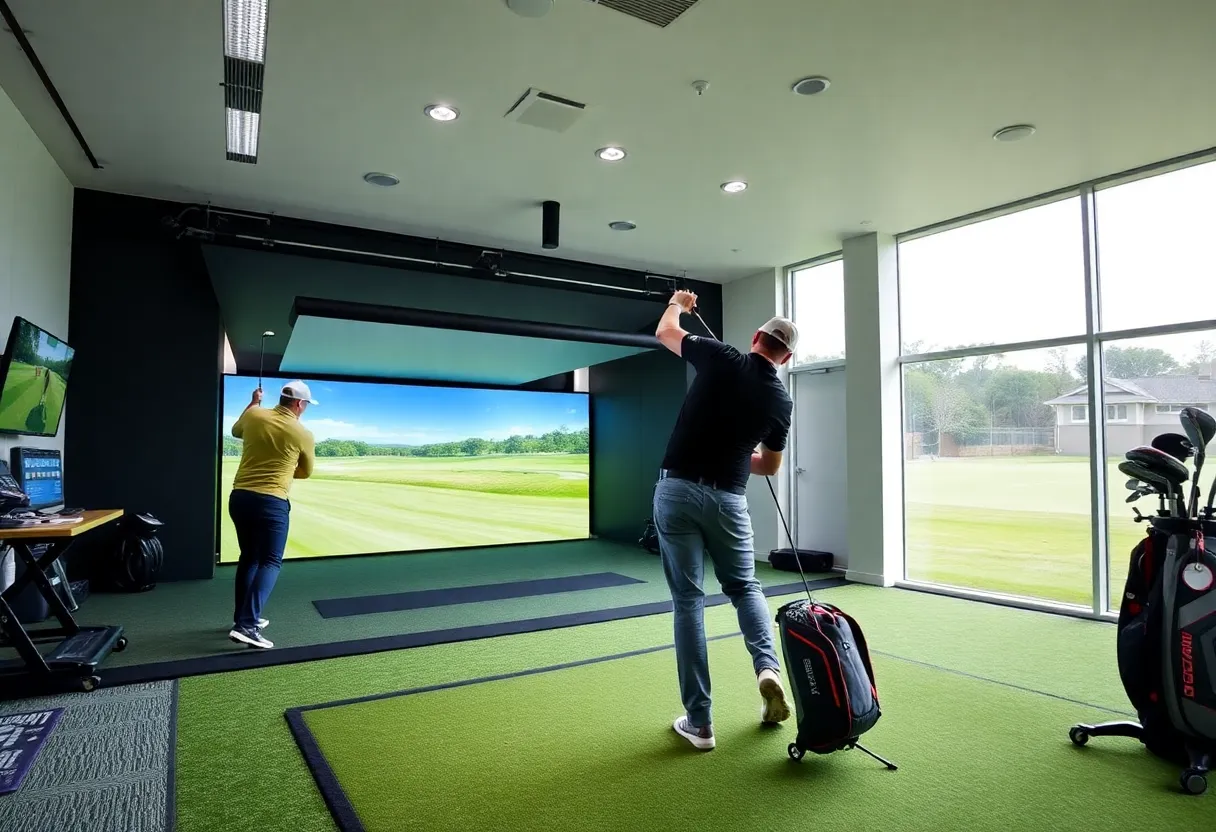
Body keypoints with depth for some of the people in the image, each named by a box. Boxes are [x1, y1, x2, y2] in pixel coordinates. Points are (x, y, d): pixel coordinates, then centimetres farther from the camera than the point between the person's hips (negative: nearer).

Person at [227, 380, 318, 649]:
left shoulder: (254, 415, 4)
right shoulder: (302, 434, -6)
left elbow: (236, 431, 30)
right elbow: (305, 472, 11)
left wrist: (253, 403, 37)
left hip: (239, 496, 6)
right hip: (271, 502, -6)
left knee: (248, 557, 20)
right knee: (270, 562, -2)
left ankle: (242, 617, 27)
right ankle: (247, 625, -15)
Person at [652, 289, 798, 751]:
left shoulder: (720, 358, -3)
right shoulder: (781, 399, 4)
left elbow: (665, 331, 14)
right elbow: (769, 466, 16)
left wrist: (678, 304, 36)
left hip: (676, 490, -1)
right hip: (727, 498, 1)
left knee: (688, 600, 5)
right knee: (744, 587, 25)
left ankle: (699, 721, 9)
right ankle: (767, 668, 2)